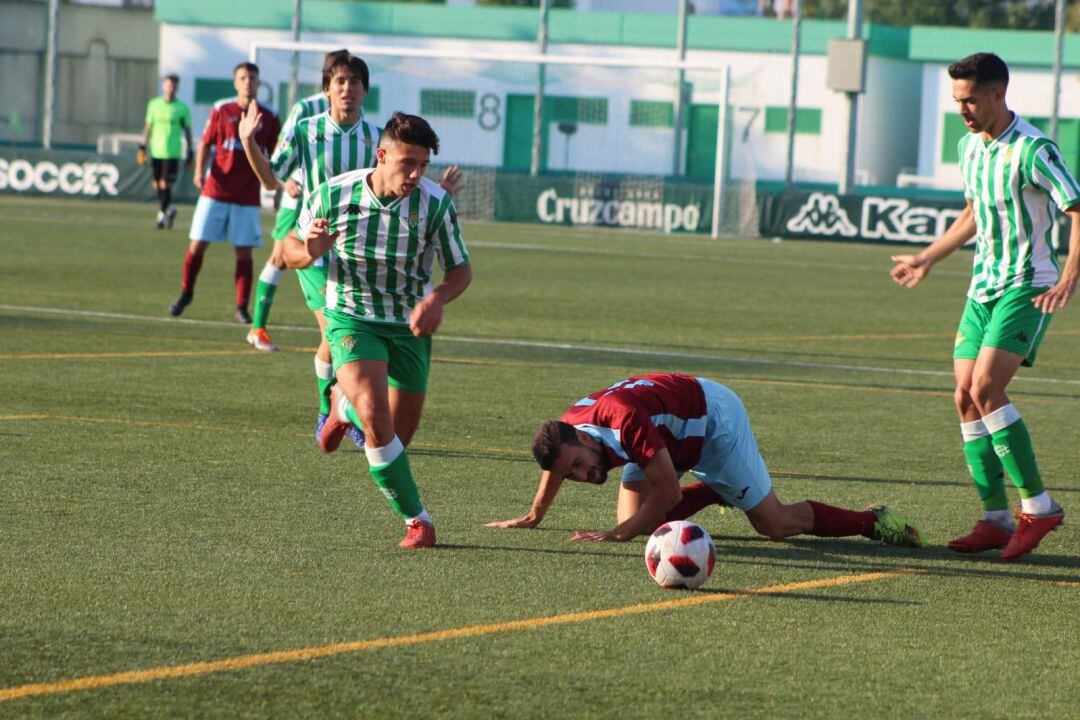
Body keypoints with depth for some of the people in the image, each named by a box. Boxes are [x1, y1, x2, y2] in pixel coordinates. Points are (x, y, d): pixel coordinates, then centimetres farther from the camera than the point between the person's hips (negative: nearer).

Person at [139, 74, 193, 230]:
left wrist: (190, 153, 4)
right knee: (157, 185, 7)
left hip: (172, 152, -3)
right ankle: (168, 209, 28)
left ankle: (162, 214, -1)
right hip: (156, 151, 3)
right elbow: (148, 127, 14)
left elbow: (187, 131, 5)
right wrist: (143, 147, 10)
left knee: (165, 185, -10)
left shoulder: (182, 108, 0)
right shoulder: (154, 104, 8)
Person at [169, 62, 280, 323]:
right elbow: (205, 143, 7)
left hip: (247, 196, 0)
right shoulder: (221, 110, 2)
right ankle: (186, 292, 23)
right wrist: (199, 171, -8)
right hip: (215, 191, 0)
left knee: (244, 252, -1)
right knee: (197, 244, 2)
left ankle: (242, 308, 7)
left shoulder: (268, 118, 3)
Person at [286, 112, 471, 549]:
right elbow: (291, 252, 0)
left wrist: (436, 299, -24)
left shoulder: (436, 204, -15)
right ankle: (415, 519, -11)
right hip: (351, 319, -2)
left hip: (409, 327, 2)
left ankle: (345, 407, 44)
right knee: (376, 418, -25)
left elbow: (460, 270, -3)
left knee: (399, 436, 10)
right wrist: (309, 252, -25)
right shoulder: (333, 195, -14)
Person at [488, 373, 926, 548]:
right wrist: (532, 518, 17)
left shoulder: (623, 419, -42)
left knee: (775, 524, -7)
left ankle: (871, 521, 13)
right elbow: (553, 466, 10)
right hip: (677, 435, 7)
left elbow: (667, 493, -35)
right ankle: (717, 491, 23)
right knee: (635, 519, -3)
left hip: (715, 417, -7)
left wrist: (617, 535, -32)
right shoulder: (563, 435, -19)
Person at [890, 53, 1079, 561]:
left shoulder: (1032, 150, -16)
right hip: (983, 287, 8)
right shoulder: (971, 146, 10)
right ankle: (995, 519, 6)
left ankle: (1038, 505, -13)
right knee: (966, 397, 1)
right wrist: (928, 258, 31)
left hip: (1027, 287, -8)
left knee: (986, 388, -21)